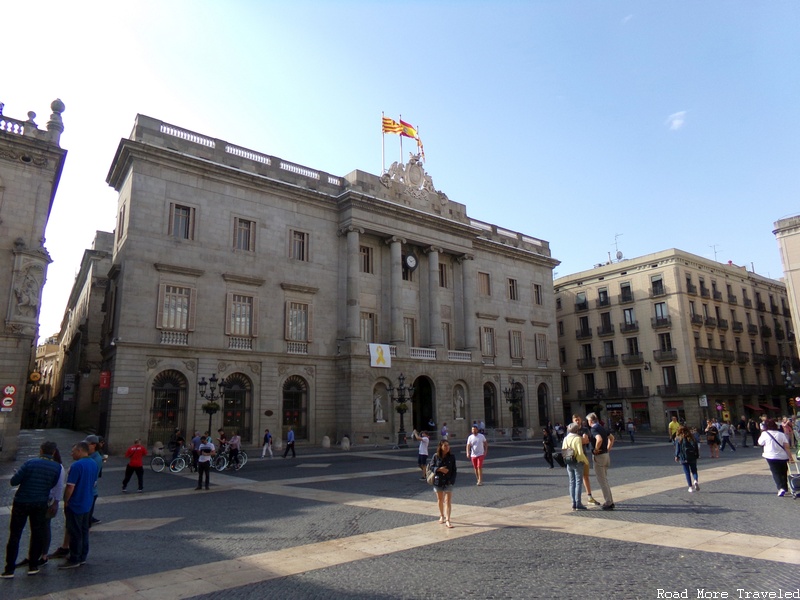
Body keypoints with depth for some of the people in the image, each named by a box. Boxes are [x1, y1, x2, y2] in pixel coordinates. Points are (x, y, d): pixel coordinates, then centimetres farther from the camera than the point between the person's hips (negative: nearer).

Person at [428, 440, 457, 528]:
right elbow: (431, 467, -2)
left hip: (448, 482, -1)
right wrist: (439, 469, -19)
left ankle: (447, 521, -4)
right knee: (440, 500, 17)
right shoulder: (436, 456, -7)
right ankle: (441, 516, 37)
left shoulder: (452, 457, -6)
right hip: (438, 481, 1)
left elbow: (454, 470, -2)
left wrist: (452, 480, -11)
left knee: (448, 501, -6)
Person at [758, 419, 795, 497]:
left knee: (776, 473, 0)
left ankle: (781, 488, -18)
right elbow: (787, 446, -6)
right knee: (784, 473, 19)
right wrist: (790, 457, -4)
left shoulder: (765, 434, -7)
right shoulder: (781, 434, 0)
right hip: (783, 456, 3)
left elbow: (760, 443, 4)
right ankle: (785, 488, 28)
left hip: (771, 457, -3)